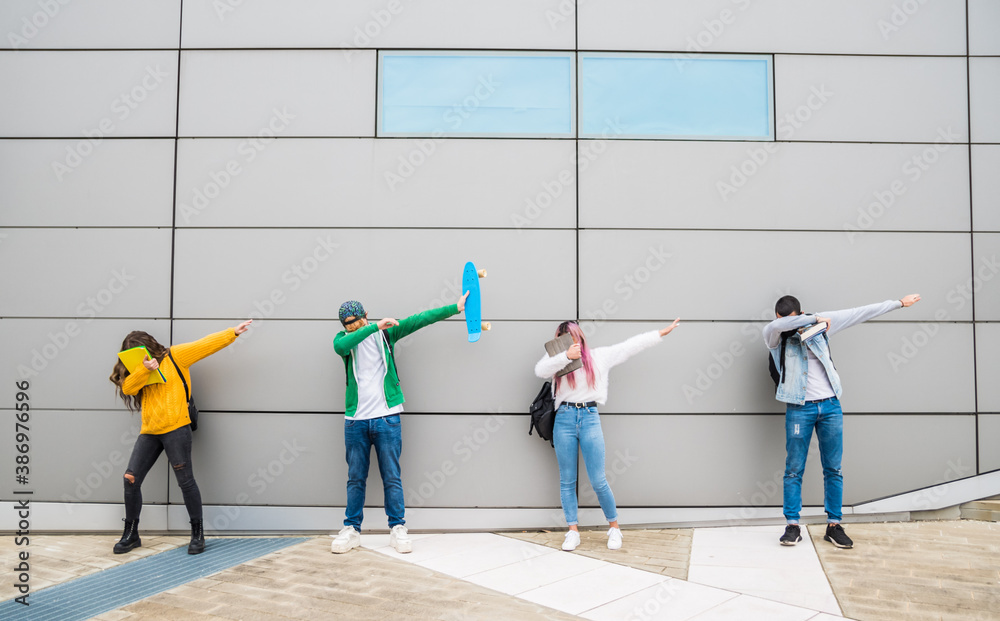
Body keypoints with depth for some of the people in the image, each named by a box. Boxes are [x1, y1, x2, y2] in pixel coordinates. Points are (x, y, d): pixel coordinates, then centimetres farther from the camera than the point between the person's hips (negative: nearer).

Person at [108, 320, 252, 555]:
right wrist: (144, 369, -18)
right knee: (131, 478, 3)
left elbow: (205, 344, -3)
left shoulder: (175, 356, 2)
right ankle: (131, 534, 19)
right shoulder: (138, 371, 16)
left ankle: (198, 533, 10)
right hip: (149, 432, 6)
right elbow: (127, 387, -3)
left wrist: (233, 332, -9)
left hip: (176, 428, -6)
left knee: (185, 480, -2)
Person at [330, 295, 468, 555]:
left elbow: (419, 320, 0)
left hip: (386, 418, -1)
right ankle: (351, 529, 18)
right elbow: (340, 346, -20)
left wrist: (455, 307, -4)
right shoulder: (344, 339, 5)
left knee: (392, 477, 3)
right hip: (355, 420, 1)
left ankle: (397, 528, 12)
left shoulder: (386, 332, 5)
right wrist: (374, 327, -25)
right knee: (356, 478, 8)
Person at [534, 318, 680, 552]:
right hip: (564, 419, 1)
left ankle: (614, 527, 16)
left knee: (598, 481, -1)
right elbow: (540, 370, -11)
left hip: (590, 418, -1)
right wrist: (566, 355, -18)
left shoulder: (599, 356, 10)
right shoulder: (556, 358, 9)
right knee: (567, 480, 5)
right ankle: (573, 531, 15)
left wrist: (662, 332, 14)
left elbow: (631, 345, 13)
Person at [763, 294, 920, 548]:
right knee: (794, 470, -1)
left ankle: (834, 525, 14)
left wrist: (899, 302, 15)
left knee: (833, 469, 7)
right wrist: (814, 319, -18)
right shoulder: (773, 335, -1)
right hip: (799, 408, -3)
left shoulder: (821, 323, 7)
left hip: (830, 405, 3)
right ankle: (792, 526, 6)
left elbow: (859, 313, 12)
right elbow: (778, 326, -26)